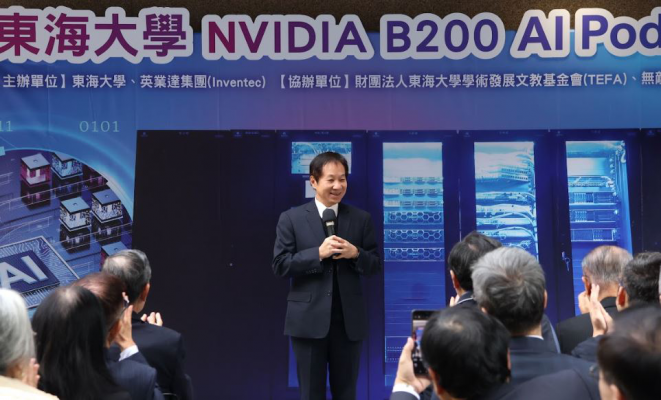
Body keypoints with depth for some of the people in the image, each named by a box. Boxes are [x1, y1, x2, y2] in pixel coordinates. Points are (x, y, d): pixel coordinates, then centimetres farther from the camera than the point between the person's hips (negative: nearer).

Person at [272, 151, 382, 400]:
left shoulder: (361, 219, 6)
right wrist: (318, 253, -17)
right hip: (308, 320, -2)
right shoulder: (291, 218, 0)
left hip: (349, 320, 2)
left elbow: (376, 265, 7)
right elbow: (280, 265, -6)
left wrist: (356, 253, -14)